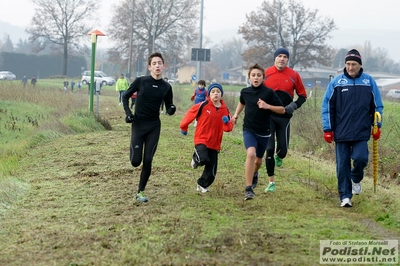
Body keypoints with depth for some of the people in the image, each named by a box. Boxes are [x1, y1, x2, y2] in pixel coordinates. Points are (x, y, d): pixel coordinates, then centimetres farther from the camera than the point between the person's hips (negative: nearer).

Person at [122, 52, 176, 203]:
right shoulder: (140, 82, -7)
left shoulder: (166, 87, 0)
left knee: (147, 161, -2)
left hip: (154, 126, 2)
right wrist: (128, 113, -8)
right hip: (138, 124, -2)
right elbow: (125, 96, 6)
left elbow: (168, 107, 10)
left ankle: (140, 192, 11)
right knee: (136, 161, -5)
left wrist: (171, 109, -13)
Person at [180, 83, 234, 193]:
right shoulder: (203, 106, -10)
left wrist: (227, 123, -17)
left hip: (214, 143, 4)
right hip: (201, 139, -4)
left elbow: (229, 128, 6)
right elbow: (190, 114, 2)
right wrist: (183, 128, 13)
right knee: (203, 159, -30)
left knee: (211, 173, 3)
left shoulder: (225, 110, 3)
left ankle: (202, 185, 31)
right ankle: (196, 158, 8)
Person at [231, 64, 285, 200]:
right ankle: (248, 189, -24)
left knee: (258, 160, 16)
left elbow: (282, 110, -7)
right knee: (251, 154, -26)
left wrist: (267, 106, -20)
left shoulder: (269, 92, -11)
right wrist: (236, 114, 11)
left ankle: (254, 175, 54)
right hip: (249, 130, 0)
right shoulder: (245, 92, -2)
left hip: (264, 132, 0)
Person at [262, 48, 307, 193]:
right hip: (268, 116, -1)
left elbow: (302, 95, 9)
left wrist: (294, 105, -8)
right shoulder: (265, 73, 0)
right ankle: (271, 182, 3)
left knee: (283, 151, 3)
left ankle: (278, 155, 43)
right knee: (269, 149, -6)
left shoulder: (294, 75, 1)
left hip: (284, 117, 1)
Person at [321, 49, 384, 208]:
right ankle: (345, 196, 12)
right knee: (342, 165, 1)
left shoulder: (369, 82, 3)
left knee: (360, 158, -15)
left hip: (362, 132, 0)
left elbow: (377, 105, 11)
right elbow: (327, 107, 3)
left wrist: (377, 126, 6)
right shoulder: (336, 82, 0)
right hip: (341, 133, 0)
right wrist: (327, 129, 0)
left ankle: (356, 179, 17)